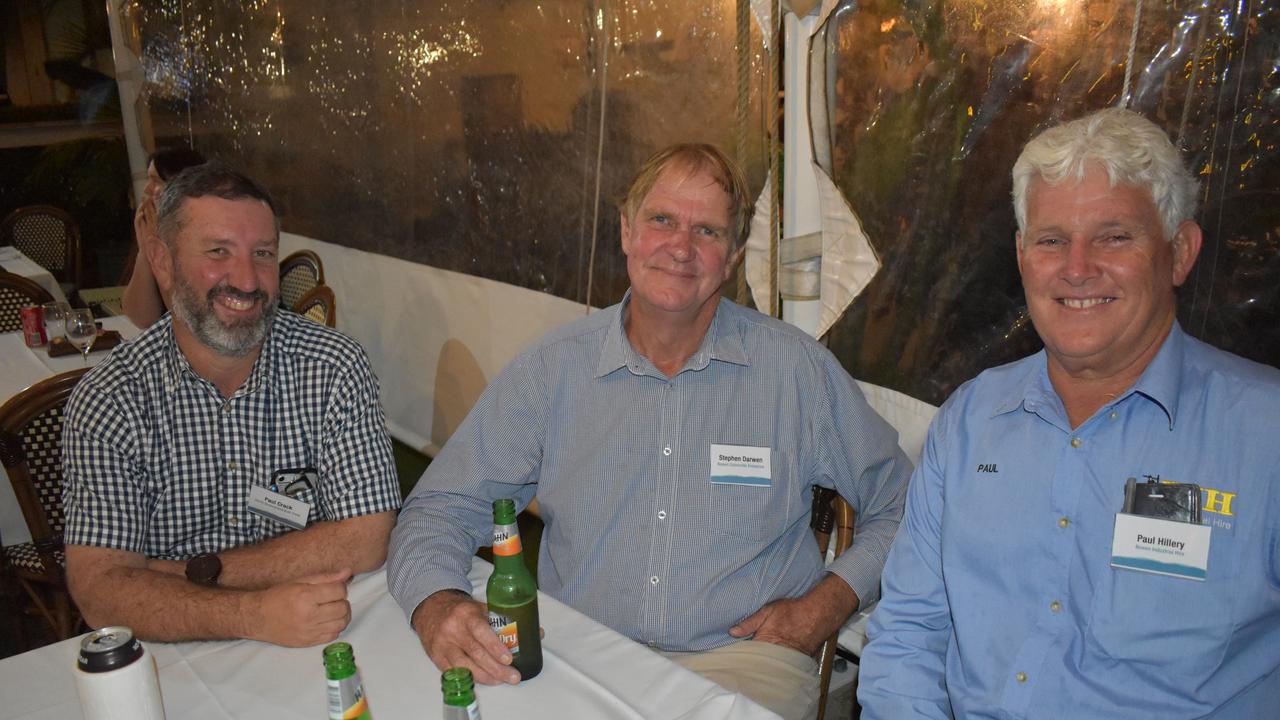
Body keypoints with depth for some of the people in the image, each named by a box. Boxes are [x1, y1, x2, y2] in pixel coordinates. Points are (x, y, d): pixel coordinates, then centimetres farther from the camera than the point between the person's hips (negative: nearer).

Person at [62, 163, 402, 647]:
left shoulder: (334, 369, -8)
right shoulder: (105, 402, -8)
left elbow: (364, 540, -12)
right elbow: (99, 590, -14)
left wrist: (197, 573, -14)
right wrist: (252, 614, -30)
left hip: (320, 645, 0)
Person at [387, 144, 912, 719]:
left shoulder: (799, 370, -1)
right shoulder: (553, 368, 1)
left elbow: (899, 507, 10)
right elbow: (440, 510, 2)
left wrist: (828, 604, -4)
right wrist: (436, 603, -19)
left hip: (741, 658, 0)